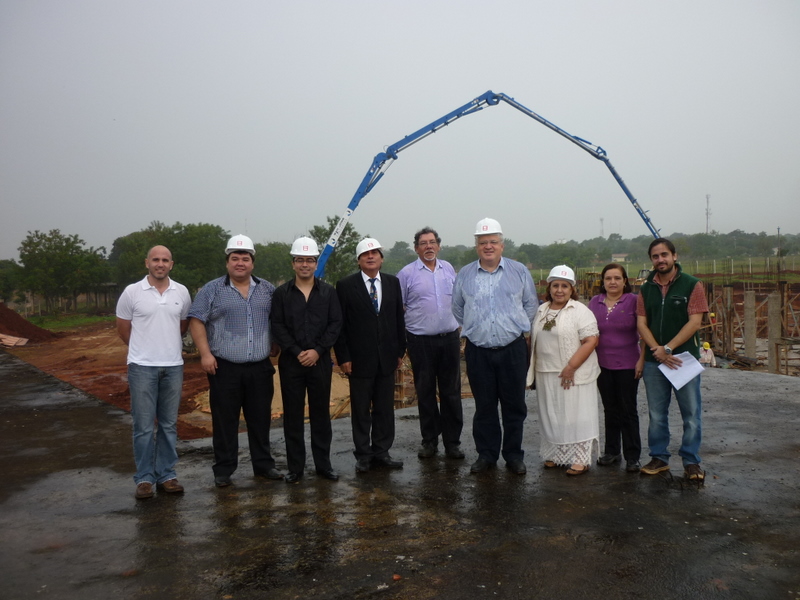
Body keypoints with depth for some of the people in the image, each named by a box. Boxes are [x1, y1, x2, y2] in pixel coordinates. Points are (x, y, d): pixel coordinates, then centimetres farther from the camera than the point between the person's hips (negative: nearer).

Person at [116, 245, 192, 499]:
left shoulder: (182, 292, 3)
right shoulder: (132, 292, -3)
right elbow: (122, 327, 7)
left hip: (173, 366, 3)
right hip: (142, 367, -2)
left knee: (169, 425, 10)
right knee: (144, 426, 2)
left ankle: (166, 475, 20)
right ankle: (144, 478, 14)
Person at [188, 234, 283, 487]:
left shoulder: (267, 289, 10)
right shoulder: (212, 290, 0)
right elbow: (196, 321, -2)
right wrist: (205, 353, -11)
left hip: (260, 369, 3)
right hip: (224, 368, -2)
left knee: (261, 419, 11)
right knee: (224, 422, 4)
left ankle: (263, 464, 23)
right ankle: (223, 470, 15)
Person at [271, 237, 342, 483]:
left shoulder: (328, 292, 4)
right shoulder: (281, 293, 3)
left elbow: (336, 324, -1)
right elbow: (277, 326, -2)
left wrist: (317, 351, -11)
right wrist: (296, 352, -12)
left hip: (320, 361, 0)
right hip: (290, 362, 0)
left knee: (321, 414, 8)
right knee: (293, 416, 5)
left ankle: (323, 464, 19)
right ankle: (295, 467, 15)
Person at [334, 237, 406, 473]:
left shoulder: (392, 282, 7)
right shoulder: (345, 285, -4)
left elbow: (398, 318, 10)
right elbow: (340, 324, -5)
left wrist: (400, 350, 8)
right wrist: (343, 357, -9)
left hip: (387, 357, 3)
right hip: (359, 358, -3)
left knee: (385, 408, 10)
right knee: (361, 410, 6)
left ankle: (381, 452, 22)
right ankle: (363, 455, 18)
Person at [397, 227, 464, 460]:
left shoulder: (449, 269, 9)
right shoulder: (407, 273, -2)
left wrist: (457, 326, 13)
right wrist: (400, 338, -3)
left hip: (449, 338, 3)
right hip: (421, 341, -2)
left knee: (451, 392, 6)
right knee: (425, 392, 8)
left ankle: (452, 441, 17)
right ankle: (429, 440, 21)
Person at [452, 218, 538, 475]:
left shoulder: (519, 271, 4)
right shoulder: (464, 275, 7)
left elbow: (531, 304, 13)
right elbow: (457, 309, 18)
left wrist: (516, 327, 11)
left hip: (513, 349, 0)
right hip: (478, 351, 1)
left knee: (514, 406, 6)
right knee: (484, 407, 8)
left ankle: (514, 455, 19)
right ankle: (486, 454, 20)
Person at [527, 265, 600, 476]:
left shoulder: (580, 311, -8)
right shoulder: (542, 310, 13)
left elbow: (591, 341, -16)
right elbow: (534, 340, 18)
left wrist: (571, 367, -20)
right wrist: (533, 368, 10)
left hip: (573, 375, -6)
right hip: (546, 375, 6)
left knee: (576, 415, -1)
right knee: (552, 416, 12)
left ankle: (580, 460, 6)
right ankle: (555, 455, 24)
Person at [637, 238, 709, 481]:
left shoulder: (691, 285, -3)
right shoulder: (646, 289, 8)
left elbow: (695, 322, -11)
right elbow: (641, 324, 3)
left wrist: (667, 349, -16)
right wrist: (656, 350, -13)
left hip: (684, 357, -3)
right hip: (653, 360, 3)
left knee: (691, 413, 4)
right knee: (656, 414, 10)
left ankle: (691, 461, 16)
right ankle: (659, 457, 22)